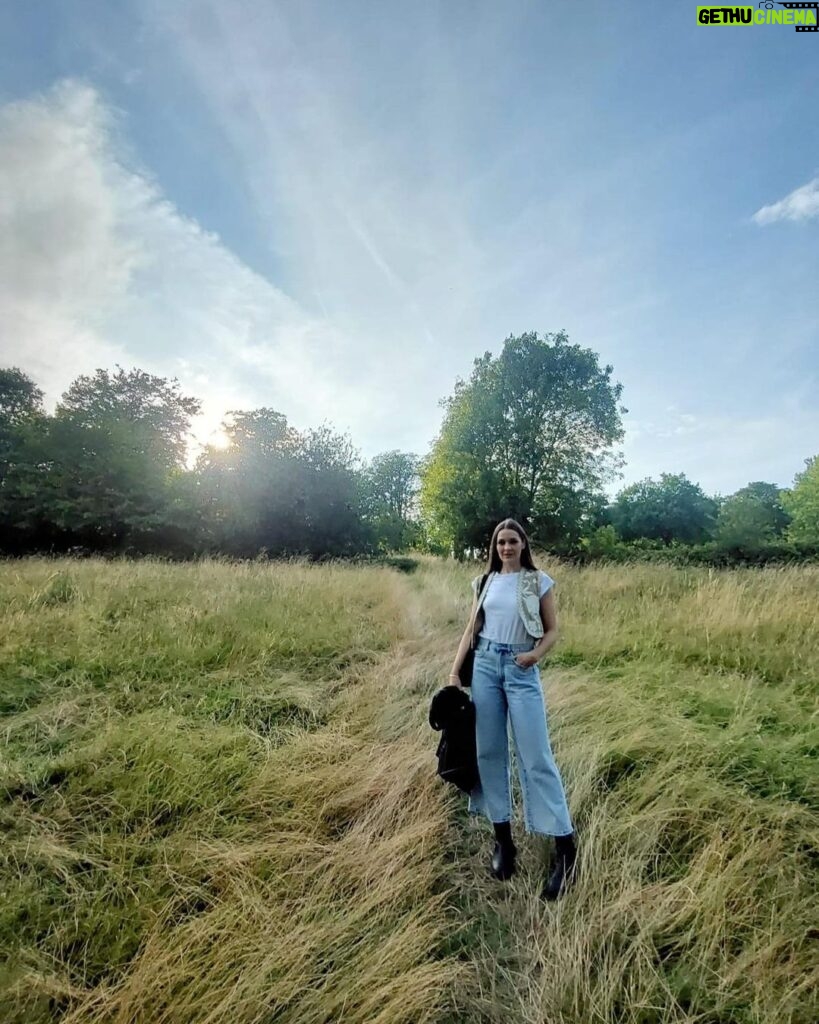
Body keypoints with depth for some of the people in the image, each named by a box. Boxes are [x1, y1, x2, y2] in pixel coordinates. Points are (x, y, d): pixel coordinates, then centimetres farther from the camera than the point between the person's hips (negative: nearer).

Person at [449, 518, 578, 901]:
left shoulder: (539, 581, 0)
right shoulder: (484, 582, 7)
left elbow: (552, 630, 3)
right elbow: (471, 630, 8)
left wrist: (537, 653, -18)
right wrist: (454, 671, 2)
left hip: (522, 670, -3)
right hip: (485, 666, 3)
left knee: (536, 757, -2)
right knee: (490, 751, 8)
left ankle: (566, 848, 11)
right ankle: (503, 839, 24)